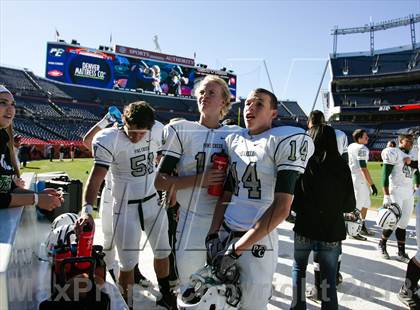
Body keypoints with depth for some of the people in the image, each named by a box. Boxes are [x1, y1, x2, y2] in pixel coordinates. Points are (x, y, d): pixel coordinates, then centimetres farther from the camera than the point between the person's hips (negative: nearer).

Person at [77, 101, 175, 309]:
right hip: (125, 208, -4)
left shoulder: (156, 132, -5)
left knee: (162, 252, 18)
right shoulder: (110, 140, -18)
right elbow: (96, 177, -25)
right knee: (128, 264, 3)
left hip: (153, 202, 5)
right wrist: (87, 209, -36)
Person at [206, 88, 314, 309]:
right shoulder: (233, 141, 9)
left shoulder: (287, 141, -10)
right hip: (224, 236, 5)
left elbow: (281, 208, -16)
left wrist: (235, 249, -15)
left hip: (258, 241, -5)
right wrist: (213, 236, 0)